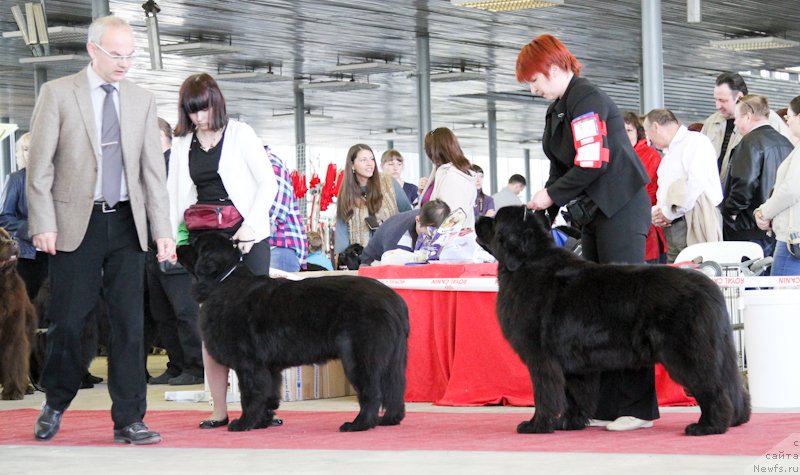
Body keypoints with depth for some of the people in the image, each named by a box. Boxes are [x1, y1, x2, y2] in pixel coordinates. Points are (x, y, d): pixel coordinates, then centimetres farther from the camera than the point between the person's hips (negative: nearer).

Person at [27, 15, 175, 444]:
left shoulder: (142, 101, 9)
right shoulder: (57, 94, 0)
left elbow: (153, 169, 8)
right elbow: (39, 164, -3)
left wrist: (163, 230, 0)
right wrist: (42, 224, -11)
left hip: (126, 224, 3)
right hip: (76, 224, -3)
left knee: (129, 324, 0)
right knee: (67, 322, 2)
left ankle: (128, 421, 3)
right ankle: (55, 405, 23)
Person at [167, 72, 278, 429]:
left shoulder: (240, 135, 1)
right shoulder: (182, 144, 12)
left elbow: (268, 184, -2)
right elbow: (174, 196, 15)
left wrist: (250, 225, -14)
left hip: (245, 237, -4)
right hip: (204, 238, 4)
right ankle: (219, 410, 2)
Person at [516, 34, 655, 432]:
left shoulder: (587, 101, -14)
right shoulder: (558, 108, 16)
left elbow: (592, 164, -21)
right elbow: (561, 167, 18)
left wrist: (550, 194, -11)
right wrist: (542, 213, 8)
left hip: (621, 210, -10)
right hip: (595, 214, 10)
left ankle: (639, 407, -9)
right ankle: (605, 404, 10)